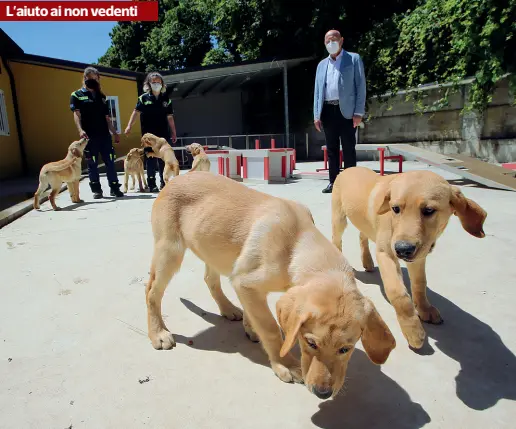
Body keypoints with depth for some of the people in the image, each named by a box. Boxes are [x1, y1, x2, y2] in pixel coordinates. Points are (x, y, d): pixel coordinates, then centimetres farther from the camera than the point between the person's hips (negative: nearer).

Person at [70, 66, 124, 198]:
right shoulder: (77, 95, 5)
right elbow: (76, 114, -7)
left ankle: (114, 188, 8)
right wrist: (80, 130, -22)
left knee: (110, 162, 2)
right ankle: (96, 190, 9)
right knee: (92, 164, 2)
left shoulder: (101, 96, 17)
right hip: (89, 136, -3)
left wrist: (114, 132, 14)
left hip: (104, 135, 3)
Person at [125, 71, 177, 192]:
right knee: (150, 159, 2)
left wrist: (173, 133, 9)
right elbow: (136, 112, -7)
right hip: (149, 135, -2)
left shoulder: (166, 99, 8)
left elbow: (170, 117, 9)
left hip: (163, 134, 2)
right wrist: (129, 126, -19)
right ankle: (151, 184, 8)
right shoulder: (144, 98, 2)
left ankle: (164, 183, 16)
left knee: (163, 159, 6)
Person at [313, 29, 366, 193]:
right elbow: (317, 91, 15)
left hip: (346, 110, -4)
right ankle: (333, 182, 13)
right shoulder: (322, 64, 18)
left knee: (348, 149, -3)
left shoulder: (354, 59, 7)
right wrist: (316, 115, 5)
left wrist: (358, 112, -11)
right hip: (327, 111, 4)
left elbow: (360, 86, -1)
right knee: (331, 148, 6)